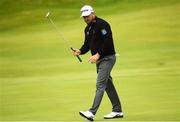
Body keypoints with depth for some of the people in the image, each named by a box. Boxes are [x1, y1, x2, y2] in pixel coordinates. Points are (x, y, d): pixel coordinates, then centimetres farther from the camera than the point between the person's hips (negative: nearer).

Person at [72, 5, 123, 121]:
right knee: (108, 84, 12)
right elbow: (87, 45, 17)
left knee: (100, 85, -14)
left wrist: (98, 54, -26)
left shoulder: (102, 25, -15)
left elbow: (108, 42, -22)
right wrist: (80, 51, -4)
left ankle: (92, 113, -21)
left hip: (107, 58, -10)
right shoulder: (88, 29, 13)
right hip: (99, 59, 10)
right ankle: (117, 111, 19)